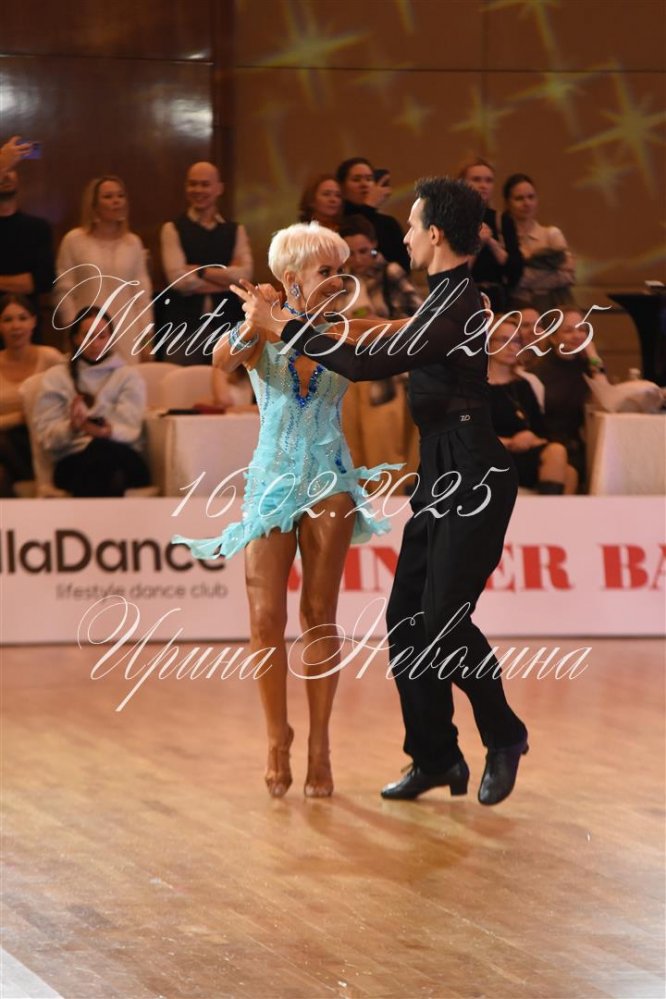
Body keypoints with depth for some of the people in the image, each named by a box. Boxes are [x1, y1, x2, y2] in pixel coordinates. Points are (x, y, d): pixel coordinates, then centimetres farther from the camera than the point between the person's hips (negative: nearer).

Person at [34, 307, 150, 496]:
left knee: (101, 448, -39)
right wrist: (72, 427, -18)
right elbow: (46, 435, 5)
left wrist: (105, 432, -24)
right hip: (73, 461, -1)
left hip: (122, 458, 1)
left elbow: (129, 430, 0)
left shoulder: (129, 376, 15)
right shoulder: (56, 378, 16)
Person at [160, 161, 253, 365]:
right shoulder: (173, 229, 2)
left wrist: (199, 271, -9)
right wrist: (226, 277, -5)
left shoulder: (235, 231, 10)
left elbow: (244, 275, -5)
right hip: (185, 326, -2)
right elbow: (178, 279, -11)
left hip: (226, 326, 2)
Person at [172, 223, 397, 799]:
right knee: (266, 617, -5)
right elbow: (223, 359, -22)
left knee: (319, 616, 1)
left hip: (328, 484, 1)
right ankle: (277, 734, 13)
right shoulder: (263, 335, -1)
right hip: (272, 481, 0)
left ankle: (319, 743, 7)